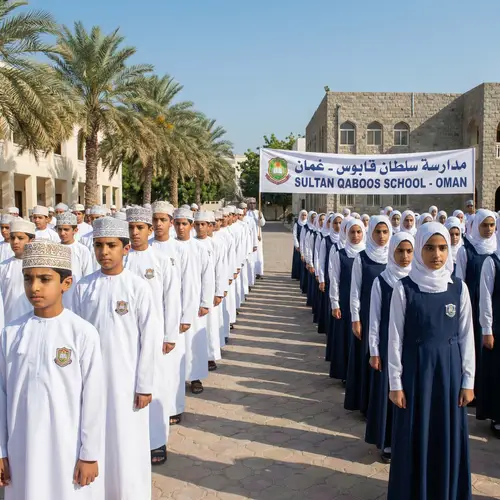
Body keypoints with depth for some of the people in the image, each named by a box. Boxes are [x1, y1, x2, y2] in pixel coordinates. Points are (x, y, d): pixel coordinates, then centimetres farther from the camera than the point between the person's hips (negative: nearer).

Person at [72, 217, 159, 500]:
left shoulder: (138, 287, -9)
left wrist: (145, 384, -6)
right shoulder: (84, 287, 0)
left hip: (126, 379, -3)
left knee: (127, 444, 5)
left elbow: (149, 338, -6)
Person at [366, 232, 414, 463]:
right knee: (388, 391, 5)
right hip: (388, 344, -2)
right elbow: (375, 318, -2)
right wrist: (374, 351, -3)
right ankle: (387, 442, 19)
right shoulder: (381, 281, -5)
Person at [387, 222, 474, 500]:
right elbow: (395, 337, -5)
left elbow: (467, 336, 3)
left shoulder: (459, 287, -1)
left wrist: (468, 380, 2)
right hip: (416, 368, -2)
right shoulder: (404, 288, -8)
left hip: (449, 368, 2)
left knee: (449, 436, 11)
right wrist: (395, 383, -6)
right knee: (415, 437, 7)